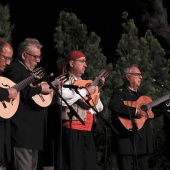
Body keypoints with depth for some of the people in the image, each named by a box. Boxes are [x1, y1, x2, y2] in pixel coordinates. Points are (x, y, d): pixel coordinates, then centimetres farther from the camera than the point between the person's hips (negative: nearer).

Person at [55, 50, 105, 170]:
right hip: (72, 130, -8)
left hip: (87, 131, 8)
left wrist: (97, 88, 13)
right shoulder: (65, 80, -1)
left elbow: (99, 108, 24)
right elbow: (62, 98, -24)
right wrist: (85, 91, -15)